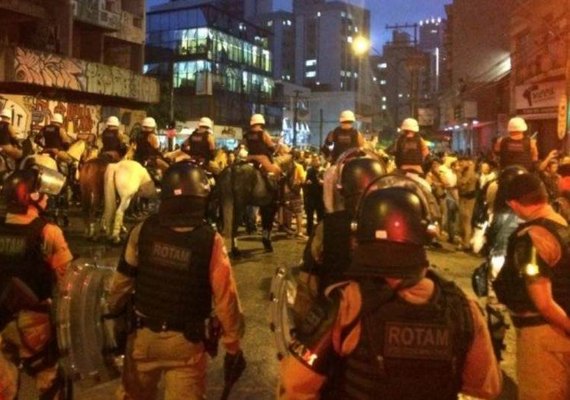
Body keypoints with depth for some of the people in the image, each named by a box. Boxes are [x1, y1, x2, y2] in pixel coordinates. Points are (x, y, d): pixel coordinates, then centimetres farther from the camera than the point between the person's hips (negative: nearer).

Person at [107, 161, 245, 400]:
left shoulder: (143, 230, -11)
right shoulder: (210, 241, -19)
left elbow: (122, 280, -1)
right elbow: (225, 298, -16)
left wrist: (114, 313, 17)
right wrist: (233, 347, -5)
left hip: (142, 334, 3)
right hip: (185, 341, -2)